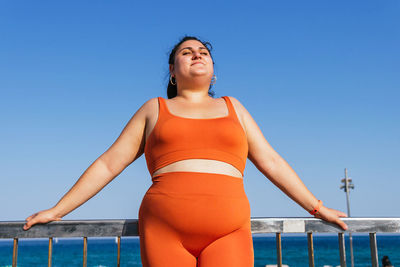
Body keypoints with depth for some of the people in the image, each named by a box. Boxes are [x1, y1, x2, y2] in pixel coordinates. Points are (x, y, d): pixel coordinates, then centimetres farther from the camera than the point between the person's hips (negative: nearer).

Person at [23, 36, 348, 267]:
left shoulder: (233, 108, 22)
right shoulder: (154, 110, 18)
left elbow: (271, 162, 22)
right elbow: (108, 164, 16)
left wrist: (317, 208, 19)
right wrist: (57, 211, 13)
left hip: (228, 231, 1)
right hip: (165, 229, 0)